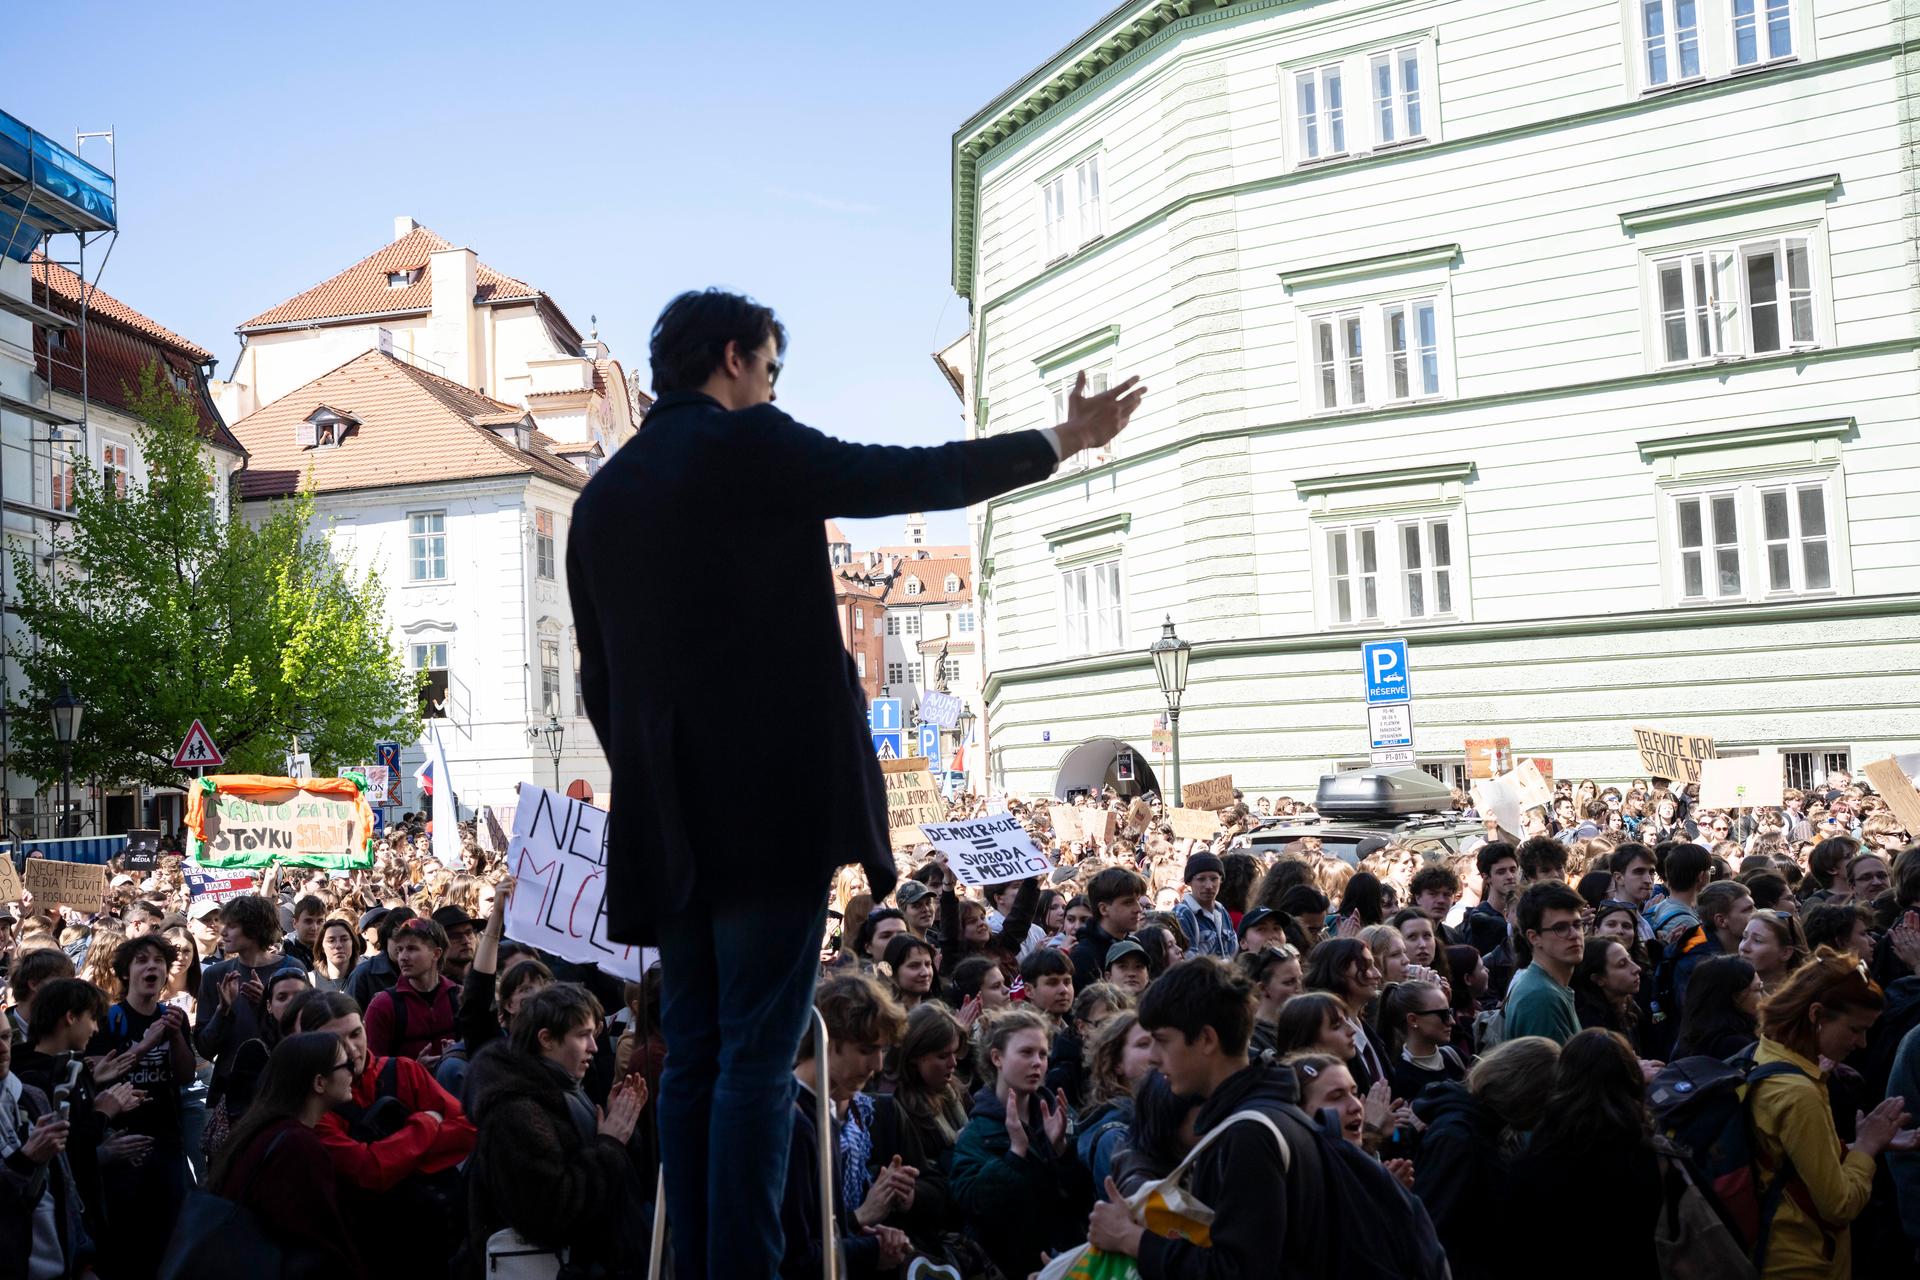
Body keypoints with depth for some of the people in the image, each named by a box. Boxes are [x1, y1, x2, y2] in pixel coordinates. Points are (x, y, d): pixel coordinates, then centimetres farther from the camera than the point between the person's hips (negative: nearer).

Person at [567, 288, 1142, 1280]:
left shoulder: (602, 495, 15)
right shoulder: (750, 445, -4)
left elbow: (599, 682, 17)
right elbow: (916, 476, 1)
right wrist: (1062, 440, 13)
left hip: (670, 822, 7)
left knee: (692, 1058, 11)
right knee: (758, 1058, -5)